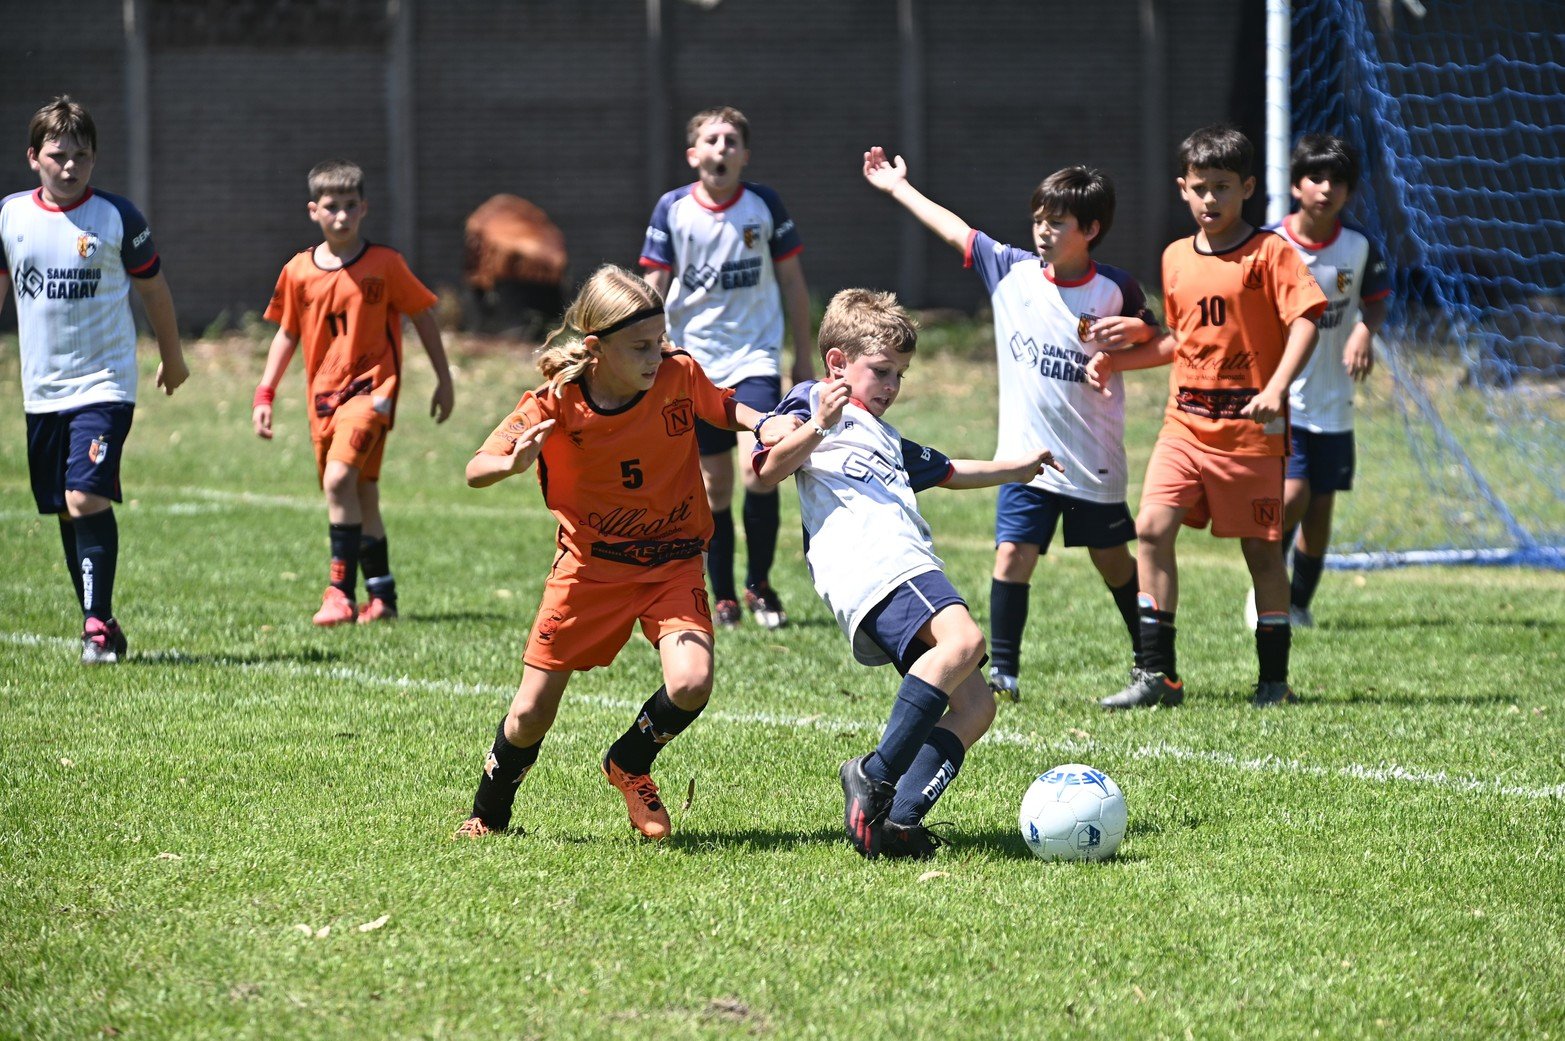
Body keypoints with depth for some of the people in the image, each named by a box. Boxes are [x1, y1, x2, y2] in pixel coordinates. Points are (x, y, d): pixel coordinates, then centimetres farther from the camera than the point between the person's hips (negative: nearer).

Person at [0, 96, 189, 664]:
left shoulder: (118, 218, -5)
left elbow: (153, 287, 8)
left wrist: (172, 357, 19)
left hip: (103, 383, -4)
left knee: (86, 499, -18)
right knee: (66, 512, 8)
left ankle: (98, 625, -14)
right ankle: (99, 625, 18)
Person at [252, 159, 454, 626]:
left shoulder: (384, 264, -5)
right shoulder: (299, 272, 4)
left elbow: (422, 317, 5)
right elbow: (287, 334, 14)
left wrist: (444, 380, 8)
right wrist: (265, 394, 8)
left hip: (370, 388, -4)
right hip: (323, 395, 5)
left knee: (339, 478, -23)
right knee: (361, 492, 12)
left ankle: (342, 590, -19)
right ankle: (381, 595, 22)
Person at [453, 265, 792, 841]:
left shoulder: (679, 376, -12)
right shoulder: (556, 404, -16)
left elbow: (724, 407, 11)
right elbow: (475, 470, -14)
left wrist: (769, 424, -10)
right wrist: (514, 463, -36)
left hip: (672, 562, 1)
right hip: (589, 566, -1)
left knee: (691, 683, -24)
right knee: (532, 713, 0)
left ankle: (630, 766, 9)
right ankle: (489, 812, 30)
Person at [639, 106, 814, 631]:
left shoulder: (765, 205, -2)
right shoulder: (672, 209, -1)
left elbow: (792, 281, 7)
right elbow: (654, 287, 3)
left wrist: (803, 356, 9)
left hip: (755, 356, -1)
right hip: (695, 361, 1)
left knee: (758, 470, -17)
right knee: (714, 484, 5)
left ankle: (760, 584, 2)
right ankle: (723, 599, 16)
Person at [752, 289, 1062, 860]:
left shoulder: (886, 440, 41)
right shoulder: (810, 401, 14)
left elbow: (947, 472, 55)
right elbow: (769, 469, -2)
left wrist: (1018, 468, 57)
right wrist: (817, 426, -16)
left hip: (907, 567, 10)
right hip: (869, 564, -10)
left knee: (974, 703, -3)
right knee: (963, 640, -33)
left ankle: (898, 819, -17)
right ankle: (877, 774, -36)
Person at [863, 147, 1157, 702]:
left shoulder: (1116, 290, -7)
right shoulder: (1012, 270, -2)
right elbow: (953, 229, 7)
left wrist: (1134, 331, -18)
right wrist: (896, 185, 15)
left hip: (1094, 458, -1)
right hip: (1025, 455, 1)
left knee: (1113, 560, 11)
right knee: (1012, 553, -9)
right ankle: (1003, 672, -3)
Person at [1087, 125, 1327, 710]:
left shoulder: (1268, 253, -6)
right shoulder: (1176, 258, 13)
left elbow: (1304, 321, -14)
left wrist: (1276, 388, -27)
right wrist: (1117, 359, 13)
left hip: (1249, 427, -5)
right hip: (1185, 424, 5)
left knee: (1260, 548, 4)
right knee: (1152, 526, -11)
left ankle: (1274, 679, 16)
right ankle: (1156, 673, -7)